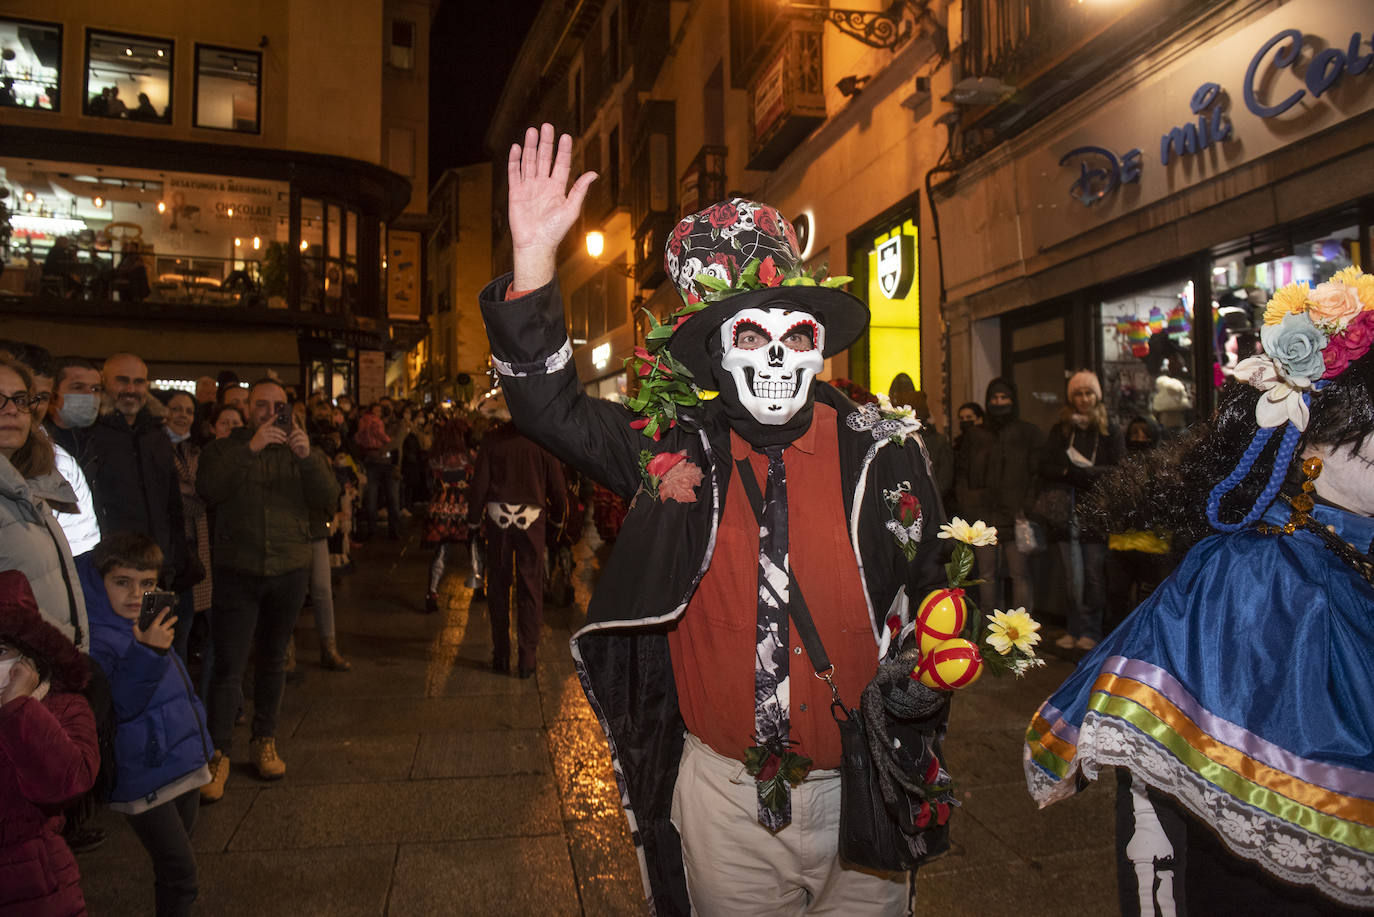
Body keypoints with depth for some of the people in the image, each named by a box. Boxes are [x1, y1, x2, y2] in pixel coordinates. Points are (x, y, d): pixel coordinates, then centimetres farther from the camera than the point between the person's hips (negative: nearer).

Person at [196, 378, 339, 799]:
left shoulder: (302, 451, 9)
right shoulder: (224, 449, 4)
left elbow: (327, 499, -6)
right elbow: (208, 489, -16)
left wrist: (307, 457, -21)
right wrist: (251, 448, -23)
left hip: (289, 571, 2)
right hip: (237, 572, -2)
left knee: (272, 659, 14)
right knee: (227, 666, -4)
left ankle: (264, 741, 27)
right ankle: (218, 755, 7)